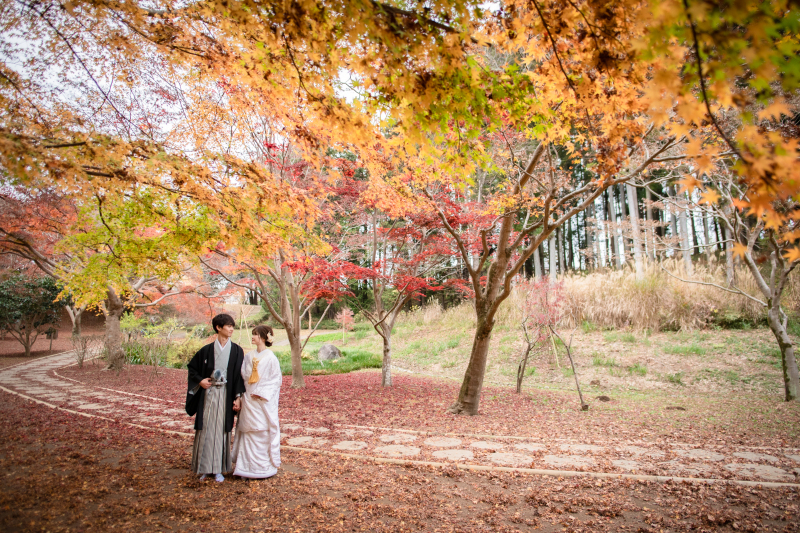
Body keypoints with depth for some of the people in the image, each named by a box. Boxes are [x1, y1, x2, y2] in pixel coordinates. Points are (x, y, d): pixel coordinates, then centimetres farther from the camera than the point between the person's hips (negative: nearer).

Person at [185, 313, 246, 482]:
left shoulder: (236, 350, 0)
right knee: (206, 429, 5)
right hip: (208, 393, 1)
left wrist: (238, 397, -7)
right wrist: (200, 380, -3)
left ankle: (219, 469, 12)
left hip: (225, 394, -1)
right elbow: (192, 367, 13)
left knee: (222, 429, 3)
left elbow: (239, 374, -1)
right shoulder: (207, 349, 1)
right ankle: (204, 467, 18)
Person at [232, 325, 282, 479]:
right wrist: (243, 396, -3)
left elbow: (276, 379, -8)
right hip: (249, 401, 5)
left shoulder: (271, 358, -8)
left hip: (264, 401, -5)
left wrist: (261, 393, -14)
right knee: (249, 432, 9)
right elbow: (244, 375, 9)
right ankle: (250, 465, 21)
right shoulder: (249, 357, 8)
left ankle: (265, 466, 14)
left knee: (264, 432, 1)